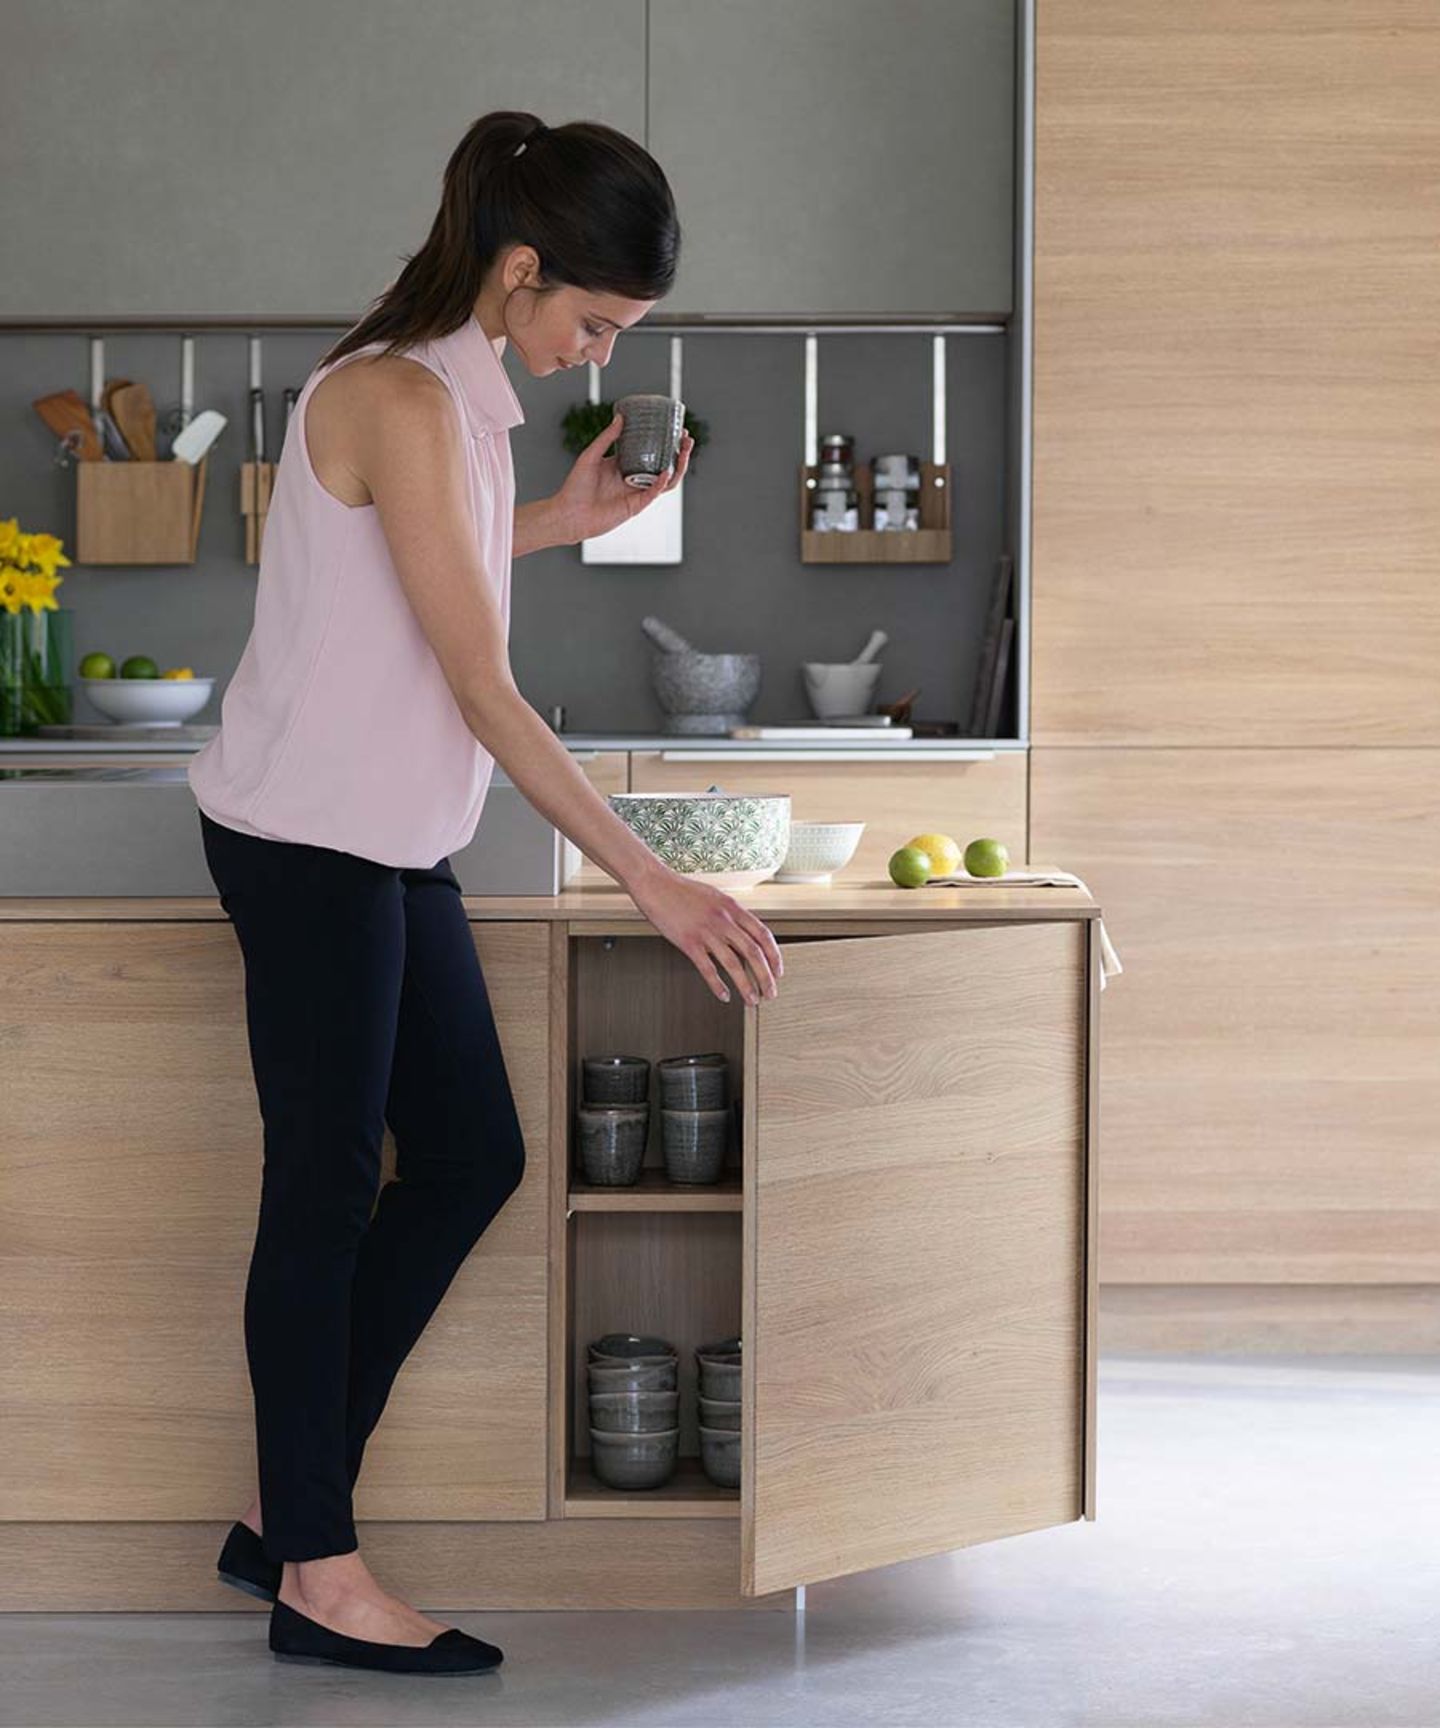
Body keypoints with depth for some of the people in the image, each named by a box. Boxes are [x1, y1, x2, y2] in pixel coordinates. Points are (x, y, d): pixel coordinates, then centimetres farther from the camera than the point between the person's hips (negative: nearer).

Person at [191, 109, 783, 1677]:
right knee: (327, 1186, -1)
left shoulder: (455, 387, 9)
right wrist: (648, 879, -22)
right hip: (306, 839, -9)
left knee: (471, 1159, 11)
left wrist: (560, 522, 11)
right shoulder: (401, 399, -20)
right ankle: (317, 1577, 11)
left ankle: (287, 1510, 21)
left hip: (383, 841, 10)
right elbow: (484, 694, -23)